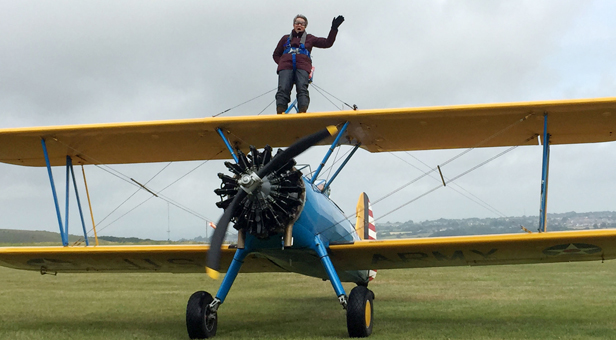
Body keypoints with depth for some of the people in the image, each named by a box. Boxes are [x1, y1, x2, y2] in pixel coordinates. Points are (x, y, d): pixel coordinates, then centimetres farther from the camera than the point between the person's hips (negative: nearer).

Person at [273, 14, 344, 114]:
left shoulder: (309, 38, 28)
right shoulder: (286, 38, 30)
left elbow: (327, 43, 21)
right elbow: (276, 55, 29)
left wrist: (334, 29, 11)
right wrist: (282, 63, 8)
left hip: (302, 67, -1)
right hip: (286, 67, 1)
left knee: (302, 89, -24)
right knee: (283, 89, -21)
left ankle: (302, 113, -39)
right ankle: (280, 114, -34)